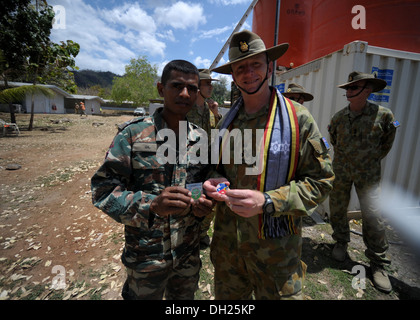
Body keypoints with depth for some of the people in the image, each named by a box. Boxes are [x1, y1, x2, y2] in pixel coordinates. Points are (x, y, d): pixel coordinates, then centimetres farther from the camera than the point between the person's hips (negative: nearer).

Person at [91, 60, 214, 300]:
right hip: (145, 258, -3)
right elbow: (103, 190, -14)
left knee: (185, 296, 27)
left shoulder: (201, 138, -1)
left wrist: (204, 205, -14)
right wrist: (151, 204, -30)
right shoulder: (133, 133, -14)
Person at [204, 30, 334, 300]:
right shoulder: (227, 121, 3)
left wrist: (267, 202, -25)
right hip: (227, 240, 5)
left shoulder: (298, 118, -12)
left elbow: (321, 181, -11)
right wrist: (215, 181, -10)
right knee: (228, 296, 26)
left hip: (275, 247, -4)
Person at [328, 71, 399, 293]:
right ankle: (341, 242, 34)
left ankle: (378, 263, 18)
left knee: (372, 216, 1)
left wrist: (373, 160, 9)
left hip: (368, 172, -2)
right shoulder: (339, 117, -3)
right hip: (341, 170, 2)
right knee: (337, 208, 9)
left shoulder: (383, 115, -9)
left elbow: (387, 143, 7)